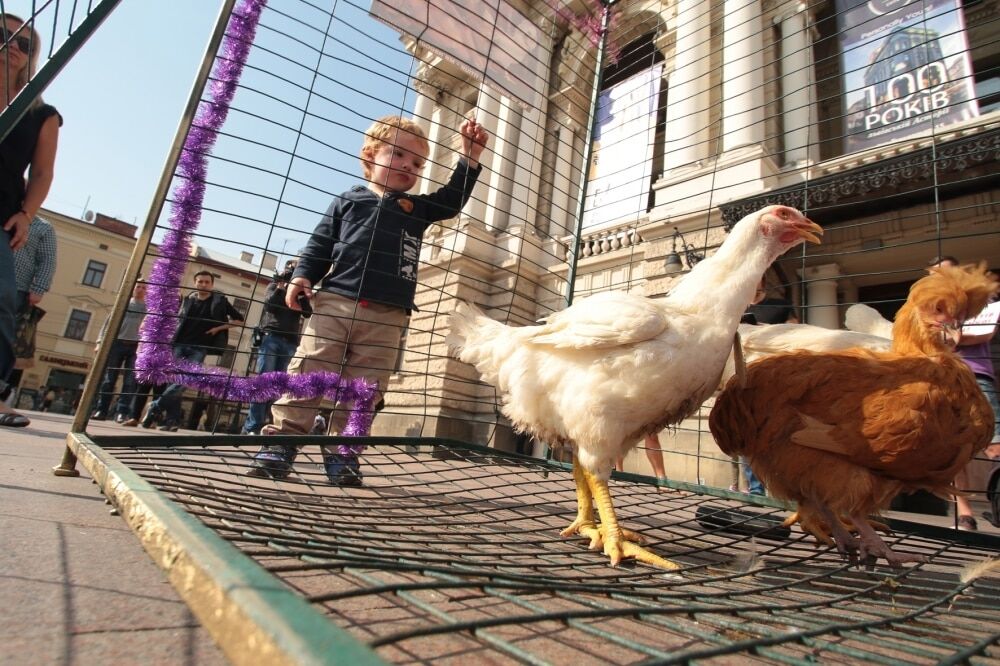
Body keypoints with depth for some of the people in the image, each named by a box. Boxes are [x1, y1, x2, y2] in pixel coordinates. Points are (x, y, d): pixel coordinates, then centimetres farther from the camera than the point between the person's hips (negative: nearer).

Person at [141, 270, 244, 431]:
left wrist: (219, 328, -5)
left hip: (199, 349, -3)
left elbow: (239, 320, 5)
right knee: (174, 380, -3)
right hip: (180, 345, 3)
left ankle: (155, 407, 0)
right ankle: (172, 420, 2)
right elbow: (179, 320, 23)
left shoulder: (219, 301, 3)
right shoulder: (188, 300, 13)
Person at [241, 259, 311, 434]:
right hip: (271, 337, -2)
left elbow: (308, 313, 3)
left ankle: (255, 425, 0)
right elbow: (269, 304, -2)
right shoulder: (275, 285, 15)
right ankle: (252, 426, -10)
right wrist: (281, 287, -4)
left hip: (290, 342, 3)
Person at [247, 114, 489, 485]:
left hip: (387, 318, 2)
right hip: (335, 302, -1)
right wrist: (303, 275, -1)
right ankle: (281, 440, 5)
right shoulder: (349, 200, 13)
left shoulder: (418, 208, 19)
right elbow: (320, 243, 12)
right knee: (308, 372, -3)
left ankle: (343, 451, 11)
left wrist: (470, 156, 8)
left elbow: (453, 199, 12)